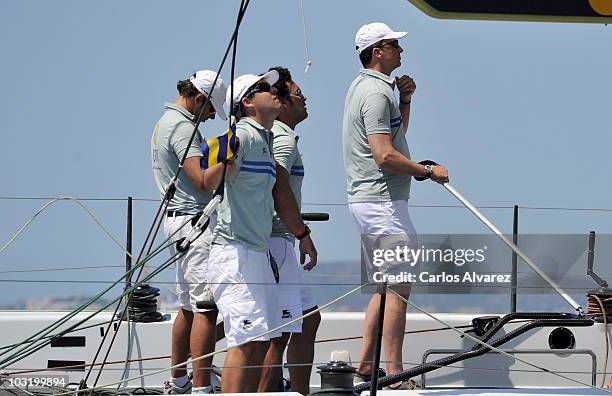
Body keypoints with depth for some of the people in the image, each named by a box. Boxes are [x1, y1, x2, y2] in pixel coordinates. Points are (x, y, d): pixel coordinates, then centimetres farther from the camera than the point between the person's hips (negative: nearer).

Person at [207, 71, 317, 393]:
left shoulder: (266, 139, 19)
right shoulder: (243, 135, -11)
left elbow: (278, 193, 29)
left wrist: (303, 235, 34)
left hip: (258, 252, 10)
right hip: (234, 250, -10)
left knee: (262, 338, 11)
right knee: (246, 339, -16)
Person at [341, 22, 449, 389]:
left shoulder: (364, 86, 17)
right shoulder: (376, 93, -16)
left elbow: (396, 133, 30)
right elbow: (385, 155, -24)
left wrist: (405, 99, 15)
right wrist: (429, 171, -14)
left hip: (367, 200, 11)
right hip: (383, 200, -11)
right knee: (399, 286, -11)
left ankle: (366, 364, 17)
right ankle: (394, 375, -13)